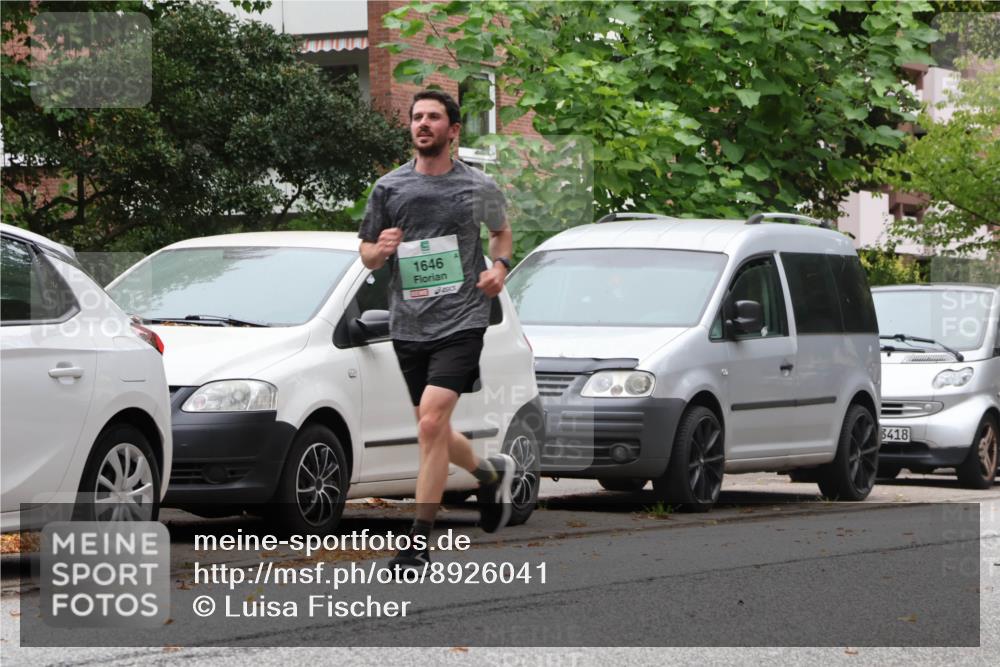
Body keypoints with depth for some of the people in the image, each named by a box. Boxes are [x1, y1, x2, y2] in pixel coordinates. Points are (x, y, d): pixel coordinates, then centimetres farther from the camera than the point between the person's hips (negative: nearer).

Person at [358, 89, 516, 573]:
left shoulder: (480, 188, 2)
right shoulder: (389, 188, 4)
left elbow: (502, 231, 22)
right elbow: (366, 254, 12)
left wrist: (499, 267, 3)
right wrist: (380, 250, -11)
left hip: (461, 321, -4)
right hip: (408, 326, 4)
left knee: (431, 422, -18)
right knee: (435, 434, 13)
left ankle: (419, 540, -13)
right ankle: (492, 473, 45)